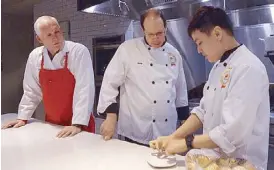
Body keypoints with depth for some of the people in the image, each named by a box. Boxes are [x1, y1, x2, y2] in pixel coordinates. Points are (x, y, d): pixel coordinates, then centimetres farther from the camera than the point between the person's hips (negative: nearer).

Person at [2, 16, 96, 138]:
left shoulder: (79, 52, -16)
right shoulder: (35, 56, -1)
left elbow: (84, 89, -21)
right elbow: (31, 90, 9)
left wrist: (77, 124, -25)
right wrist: (23, 118, 10)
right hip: (51, 124, 5)